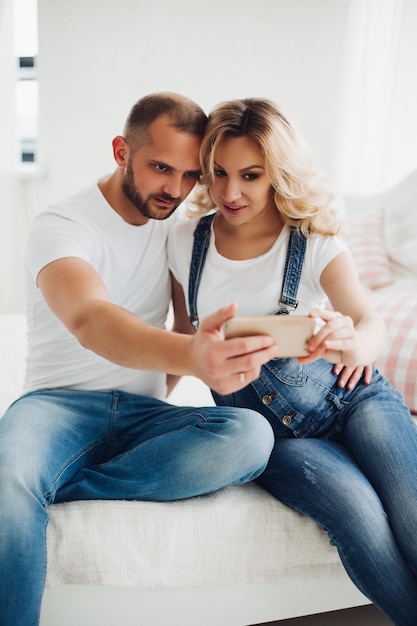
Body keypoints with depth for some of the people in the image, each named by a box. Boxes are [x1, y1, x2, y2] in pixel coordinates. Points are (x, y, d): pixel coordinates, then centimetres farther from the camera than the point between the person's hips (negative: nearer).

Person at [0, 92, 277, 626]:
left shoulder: (174, 227, 11)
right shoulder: (61, 225, -9)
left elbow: (191, 320, 24)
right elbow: (90, 321, -32)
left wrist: (170, 378, 5)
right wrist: (188, 352, -51)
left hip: (143, 413, 5)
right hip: (60, 402, -4)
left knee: (250, 434, -29)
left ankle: (54, 487, -24)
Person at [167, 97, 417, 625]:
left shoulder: (315, 240, -7)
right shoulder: (186, 243, 0)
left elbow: (369, 320, -22)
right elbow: (186, 335, 15)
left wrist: (353, 344, -44)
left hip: (349, 395, 0)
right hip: (268, 426, 1)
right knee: (360, 514, -28)